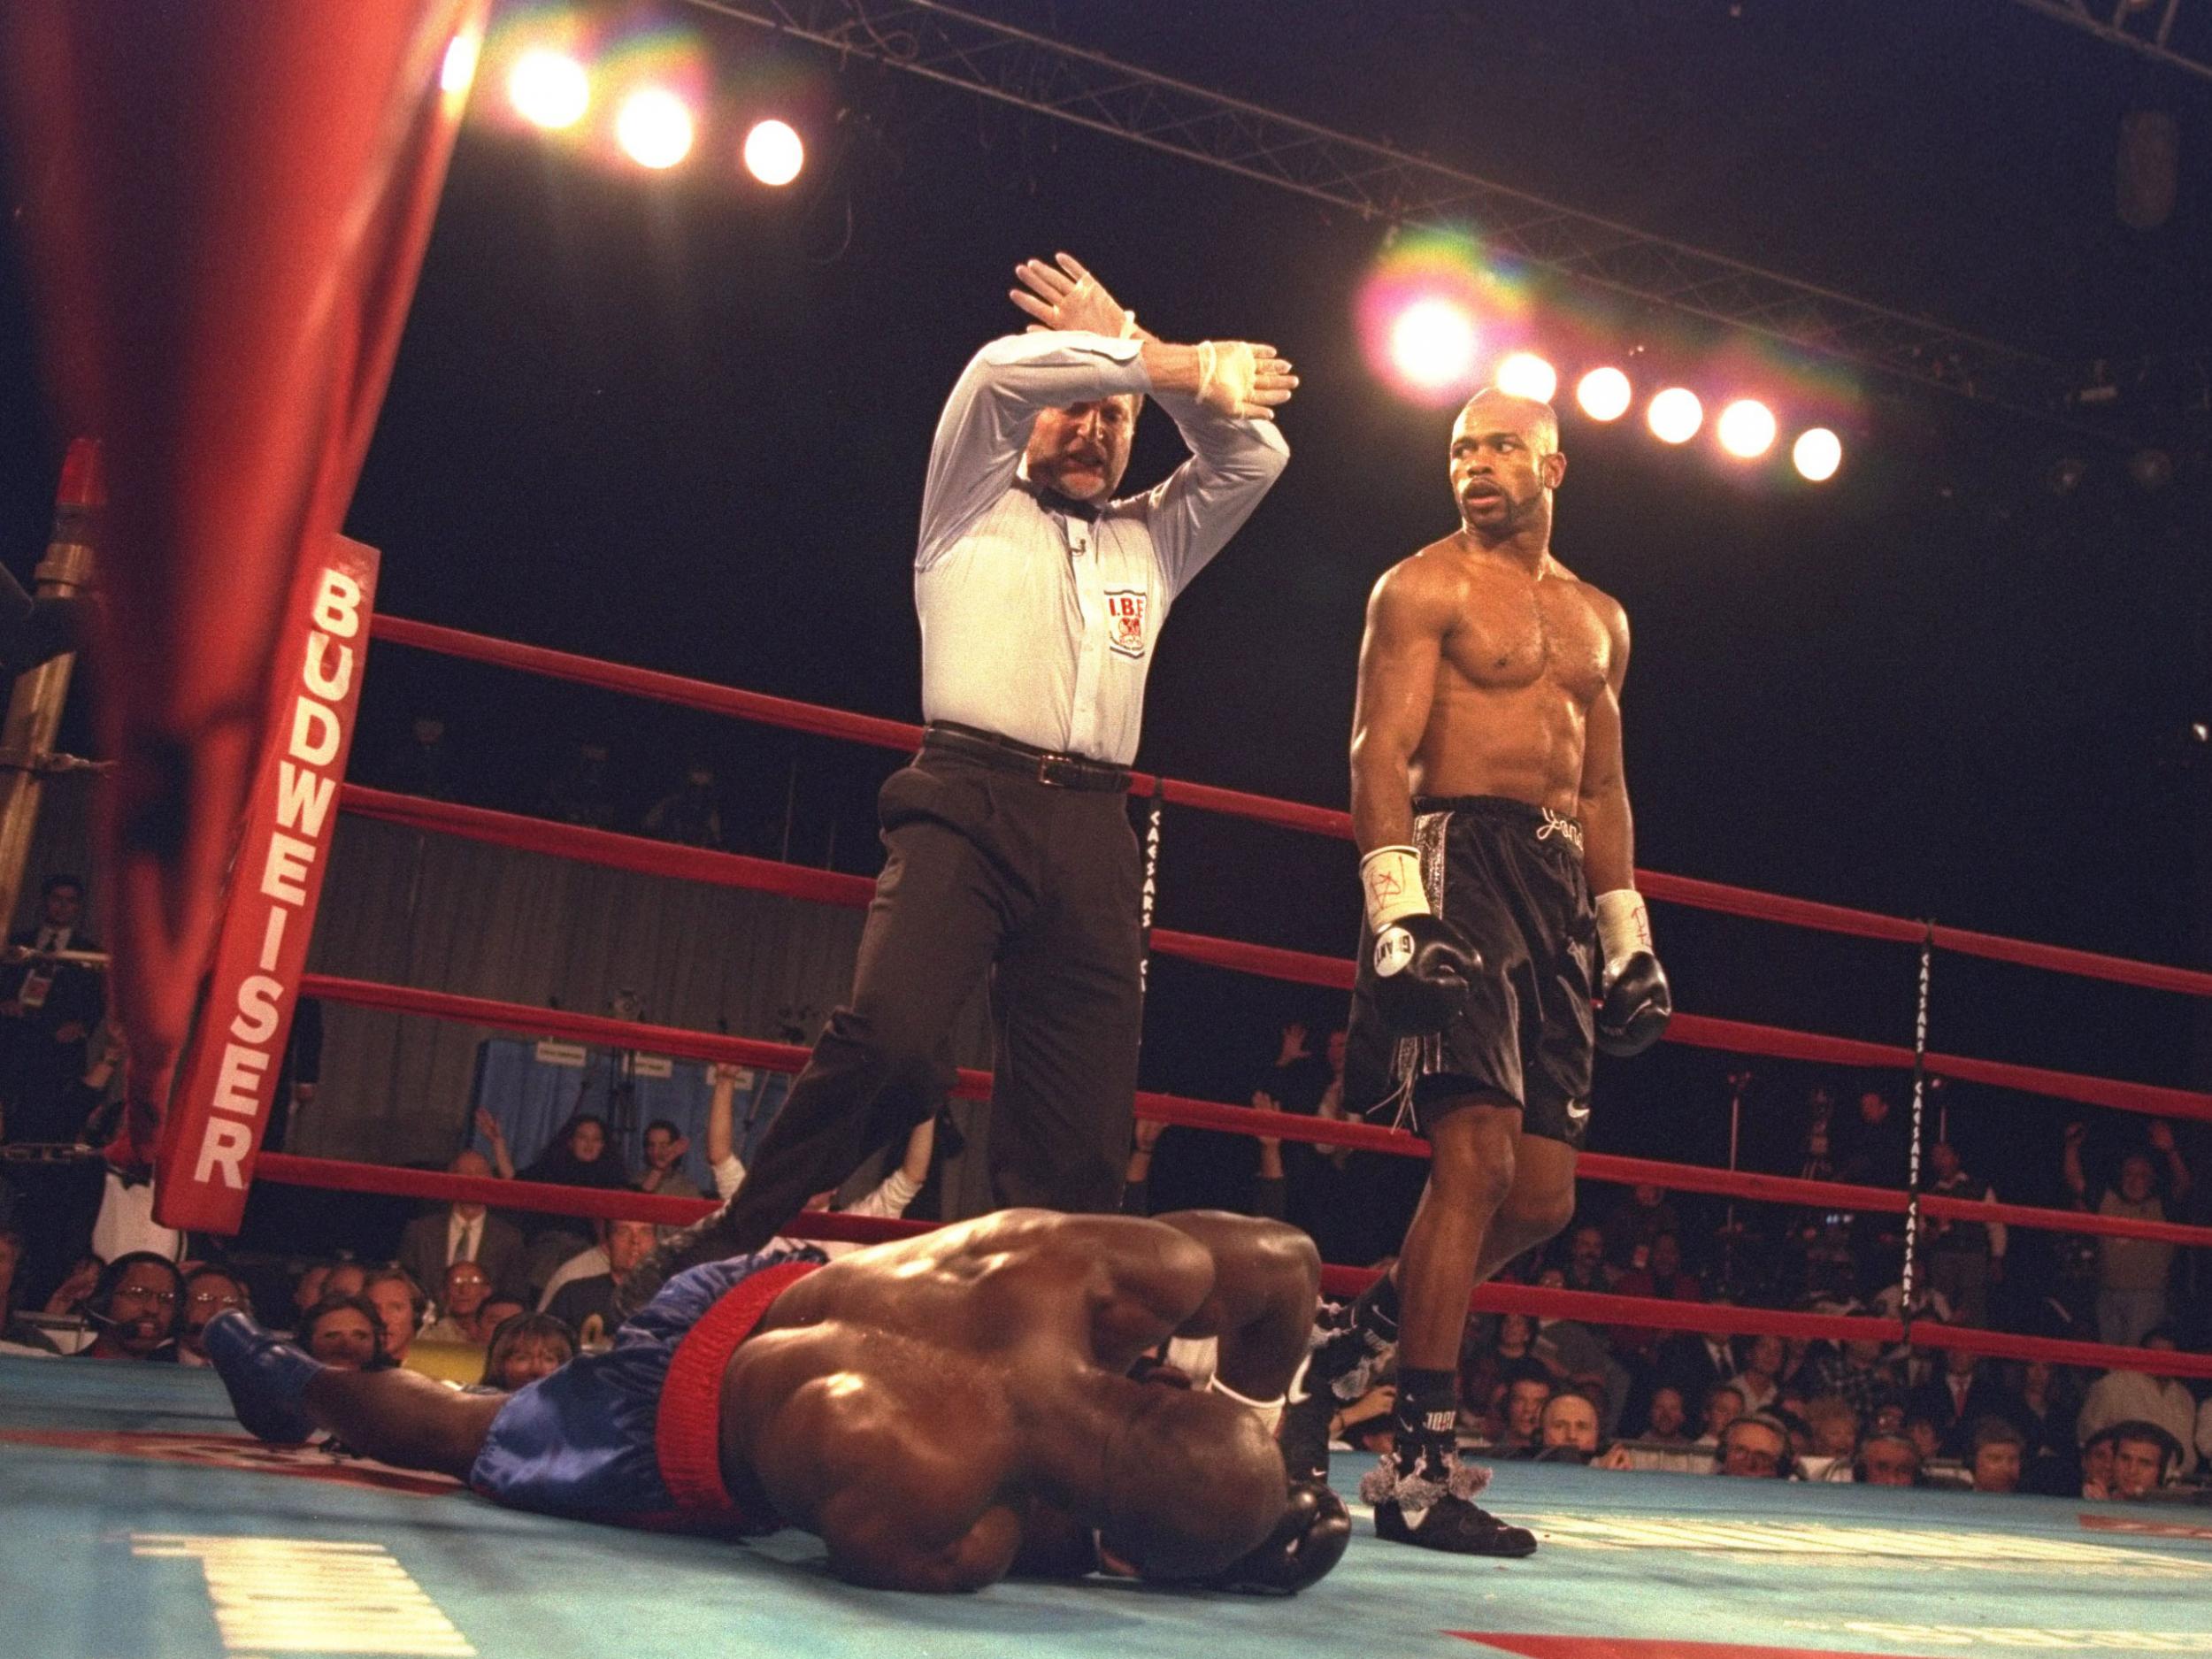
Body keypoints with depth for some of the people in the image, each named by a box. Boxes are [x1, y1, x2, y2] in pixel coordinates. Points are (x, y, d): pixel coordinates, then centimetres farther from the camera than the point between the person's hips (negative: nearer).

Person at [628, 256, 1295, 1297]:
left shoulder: (1152, 541, 30)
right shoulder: (974, 504, 19)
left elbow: (1256, 453, 21)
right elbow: (999, 370, 2)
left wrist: (1133, 352, 13)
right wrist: (1179, 364, 6)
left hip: (1093, 832, 5)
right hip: (968, 804, -4)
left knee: (1080, 1134, -4)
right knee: (891, 1034, -27)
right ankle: (720, 1254, -11)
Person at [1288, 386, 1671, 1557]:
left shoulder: (1599, 618, 22)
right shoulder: (1425, 588, 2)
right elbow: (1380, 750, -8)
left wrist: (1628, 938, 18)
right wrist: (1398, 912, -21)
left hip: (1558, 888, 7)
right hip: (1456, 861, -7)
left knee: (1540, 1199, 3)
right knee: (1478, 1160, -16)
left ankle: (1358, 1332, 23)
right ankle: (1419, 1470, -10)